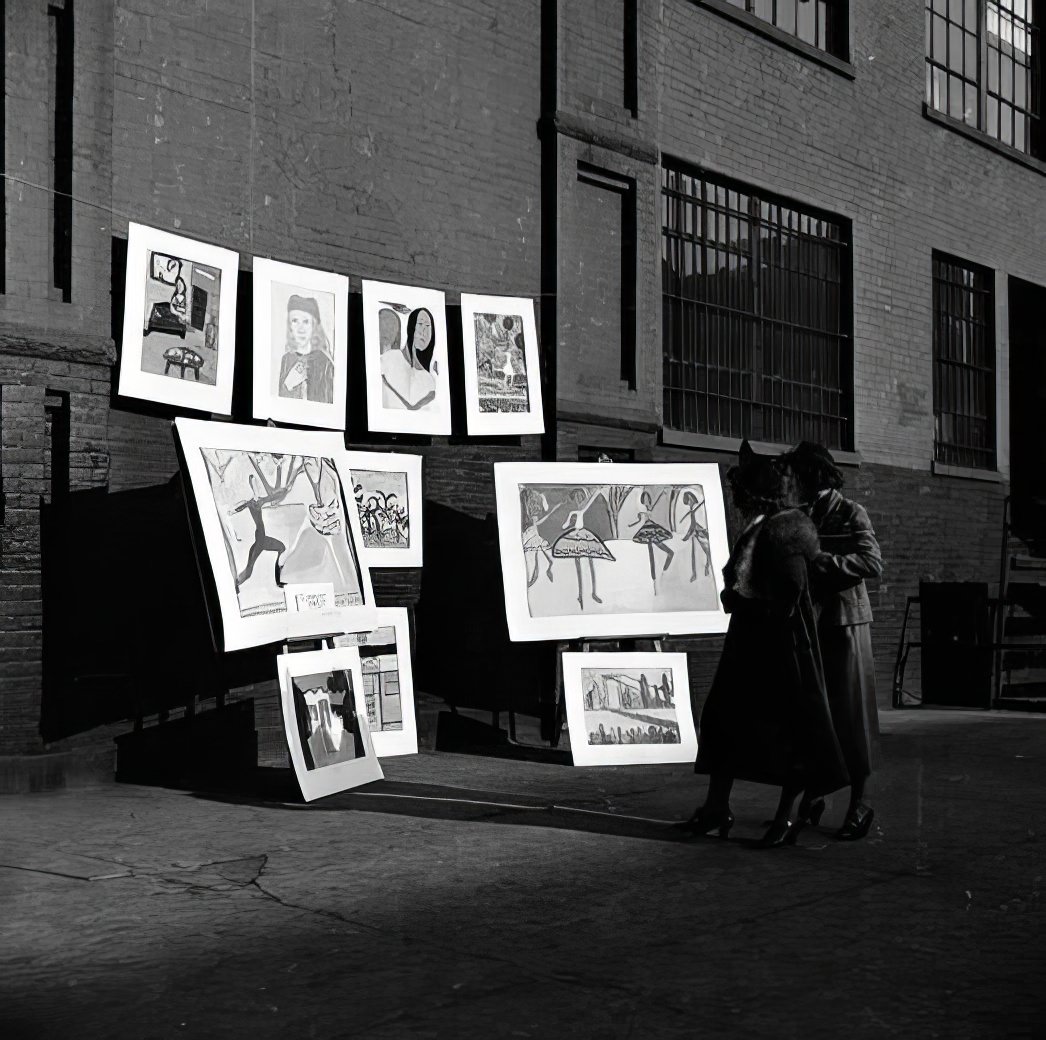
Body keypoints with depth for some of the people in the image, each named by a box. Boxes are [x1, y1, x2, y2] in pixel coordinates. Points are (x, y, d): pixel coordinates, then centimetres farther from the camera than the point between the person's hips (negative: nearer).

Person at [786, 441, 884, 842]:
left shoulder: (851, 514, -4)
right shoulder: (802, 516, 13)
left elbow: (873, 563, -17)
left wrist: (821, 561, -23)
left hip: (844, 622, -5)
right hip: (808, 623, 6)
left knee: (848, 713, -1)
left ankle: (859, 802, 6)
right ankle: (812, 794, 16)